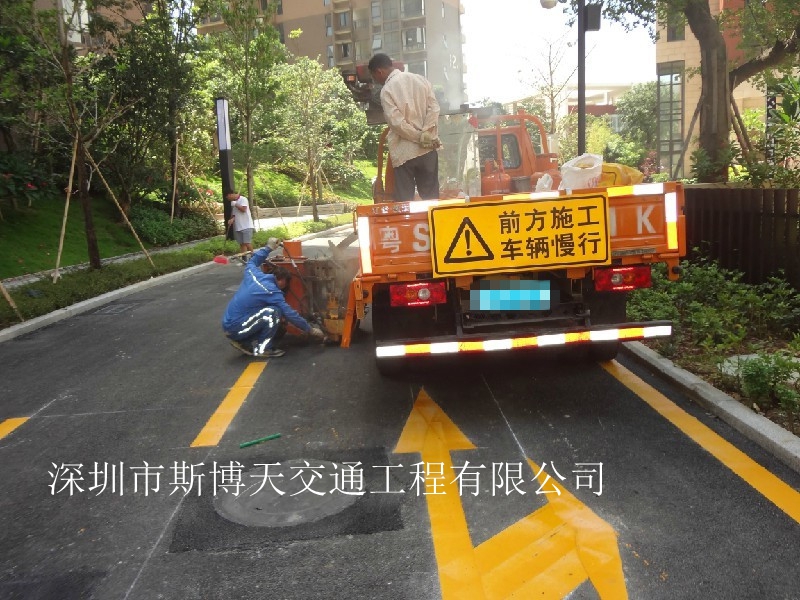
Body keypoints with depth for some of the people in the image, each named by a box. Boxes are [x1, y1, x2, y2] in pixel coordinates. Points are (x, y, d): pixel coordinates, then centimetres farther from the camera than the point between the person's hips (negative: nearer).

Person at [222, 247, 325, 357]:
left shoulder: (253, 274, 5)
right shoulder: (272, 291, -15)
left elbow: (252, 261, 31)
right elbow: (290, 314, -13)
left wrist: (268, 248, 34)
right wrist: (310, 330, -5)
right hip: (236, 329, -9)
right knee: (274, 311, -19)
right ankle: (263, 349, -9)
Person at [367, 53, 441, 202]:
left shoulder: (387, 90, -9)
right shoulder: (420, 79, 6)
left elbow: (397, 122, -17)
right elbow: (434, 108, -2)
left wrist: (420, 138, -9)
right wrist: (426, 134, -7)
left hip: (405, 152, -5)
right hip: (428, 150, 5)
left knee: (404, 200, 3)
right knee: (431, 197, 12)